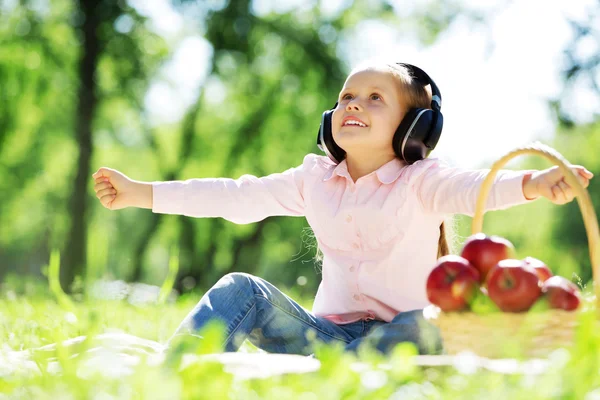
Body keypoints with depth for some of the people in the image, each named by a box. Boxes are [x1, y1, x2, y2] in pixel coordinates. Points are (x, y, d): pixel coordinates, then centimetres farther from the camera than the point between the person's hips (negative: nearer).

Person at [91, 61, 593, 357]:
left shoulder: (421, 182, -3)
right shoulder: (315, 180, 13)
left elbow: (474, 187, -24)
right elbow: (237, 197, 13)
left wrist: (532, 184, -48)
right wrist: (141, 193, 11)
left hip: (395, 336, -4)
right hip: (325, 334, 4)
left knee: (422, 329, -36)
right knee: (241, 290, -14)